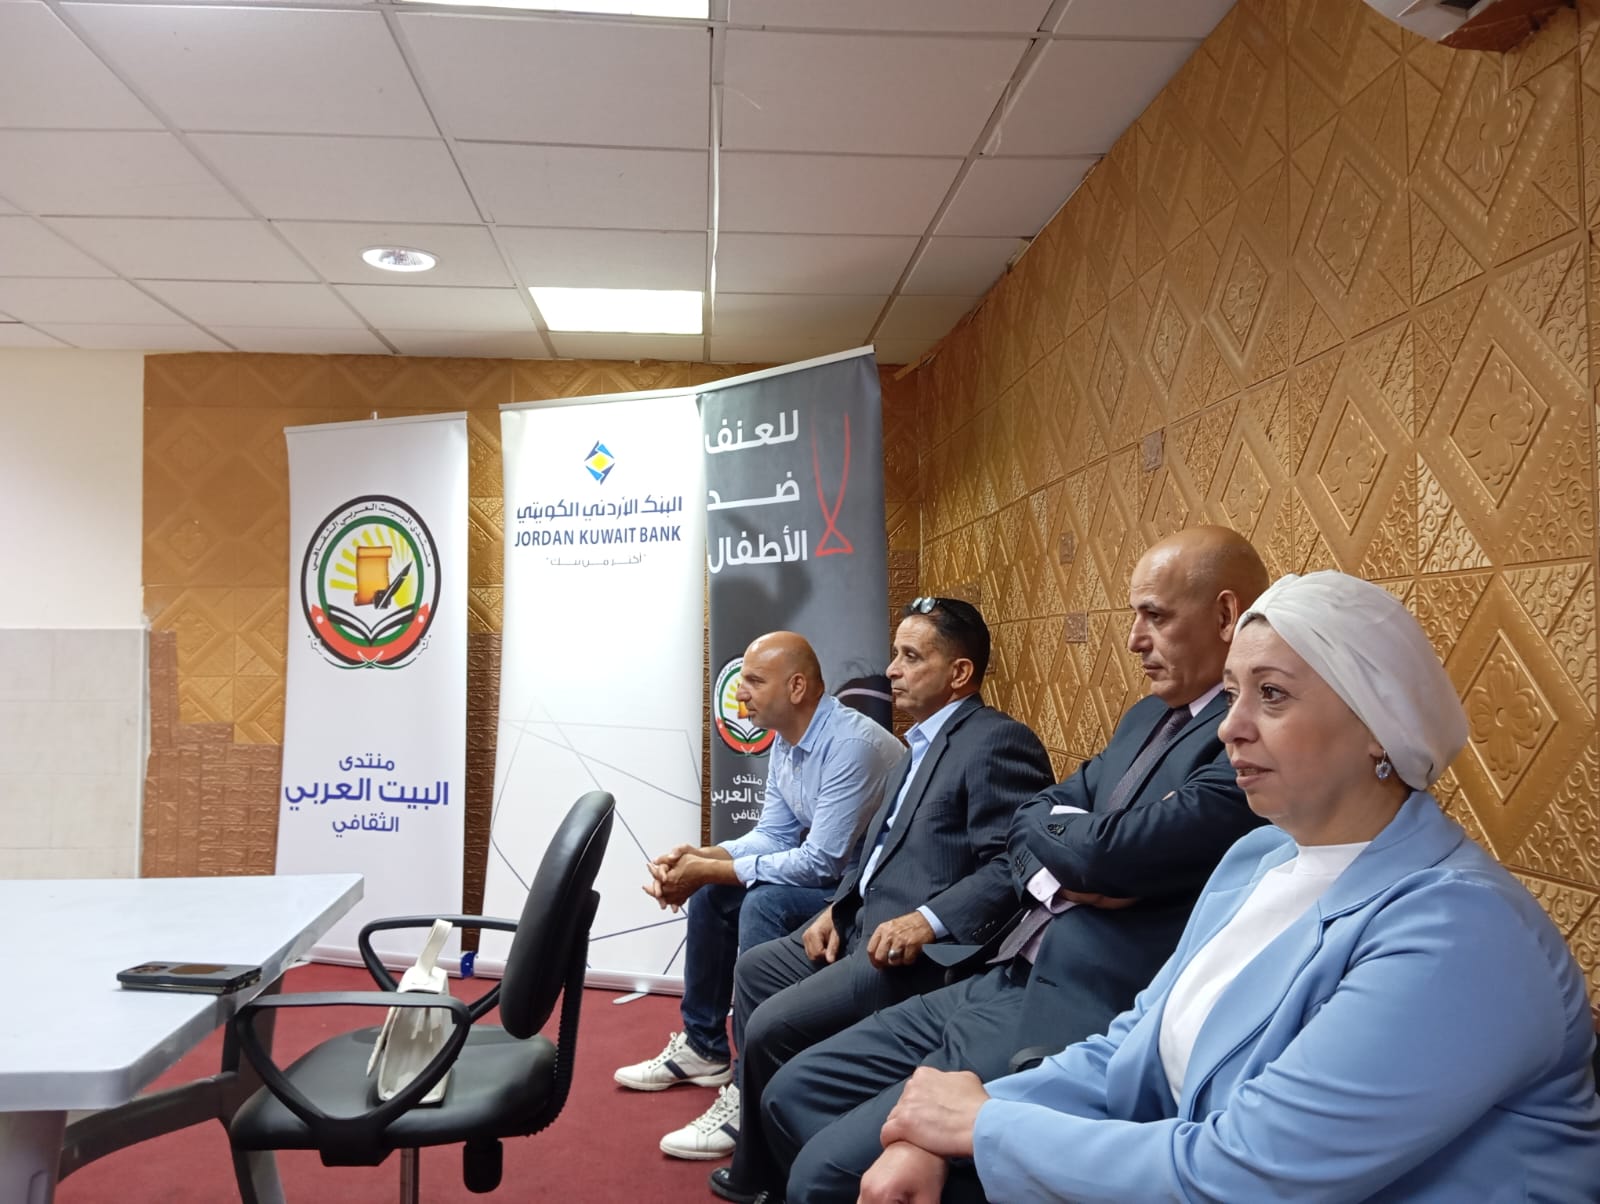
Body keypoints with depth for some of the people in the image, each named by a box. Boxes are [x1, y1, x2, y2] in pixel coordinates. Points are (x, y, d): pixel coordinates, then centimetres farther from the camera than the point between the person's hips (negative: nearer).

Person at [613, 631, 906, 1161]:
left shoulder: (851, 744, -27)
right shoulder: (785, 741, 3)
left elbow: (821, 862, -29)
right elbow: (773, 835, 7)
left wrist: (708, 870, -25)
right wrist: (700, 857, -12)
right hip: (831, 871, 10)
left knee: (764, 902, -28)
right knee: (712, 891, 6)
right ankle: (701, 1047, 20)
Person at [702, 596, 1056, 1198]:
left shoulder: (998, 742, -16)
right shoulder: (925, 742, 17)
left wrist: (927, 921, -30)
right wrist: (837, 908, 5)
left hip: (922, 948, -11)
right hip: (865, 924, 11)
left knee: (772, 1028, -15)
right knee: (754, 969, 18)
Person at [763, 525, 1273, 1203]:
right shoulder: (1148, 717, 16)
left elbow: (1110, 851, -23)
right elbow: (1029, 822, 15)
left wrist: (1052, 824, 0)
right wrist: (1059, 875, -8)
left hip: (1083, 1024, -9)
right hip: (1002, 984, 10)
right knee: (792, 1096, 10)